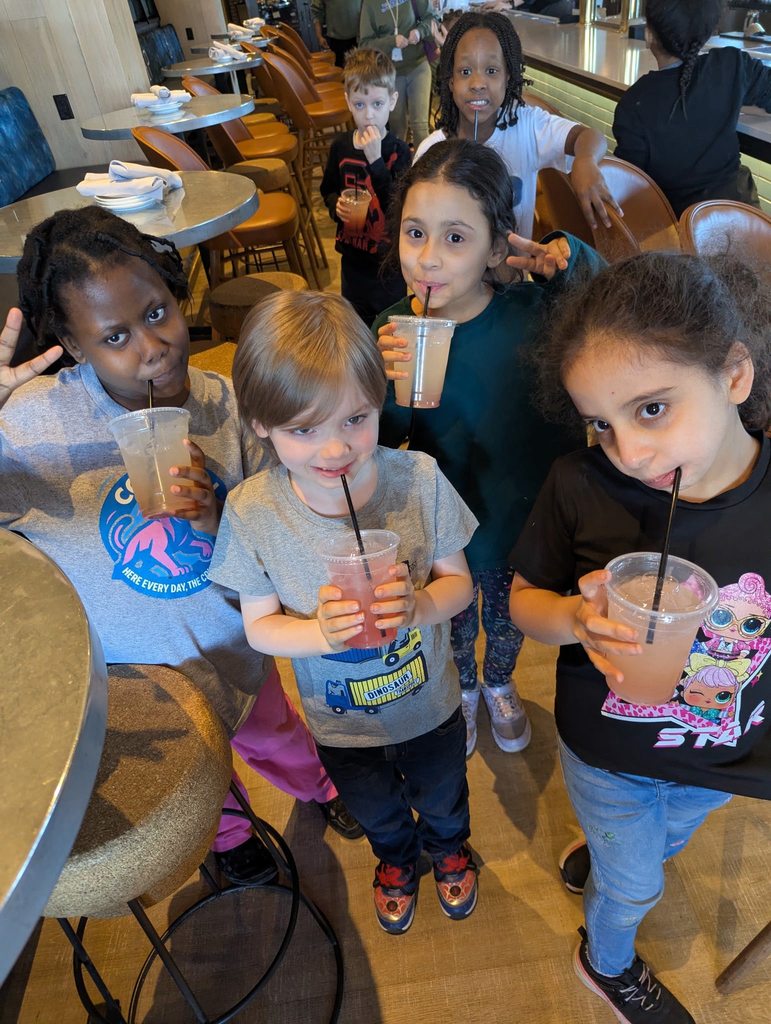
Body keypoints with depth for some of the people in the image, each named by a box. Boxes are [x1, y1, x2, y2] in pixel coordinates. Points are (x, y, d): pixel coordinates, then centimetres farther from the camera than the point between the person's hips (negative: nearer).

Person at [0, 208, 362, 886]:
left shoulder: (221, 401, -18)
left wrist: (218, 515, -32)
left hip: (233, 643, 2)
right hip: (131, 676, -1)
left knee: (273, 732, 32)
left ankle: (317, 787, 69)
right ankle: (230, 834, 67)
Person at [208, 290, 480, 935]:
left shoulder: (418, 479, -27)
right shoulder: (251, 512, -26)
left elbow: (459, 579, -14)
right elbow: (259, 625, -15)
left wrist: (420, 605, -36)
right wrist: (322, 633, -35)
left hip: (431, 707, 0)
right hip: (341, 726, 1)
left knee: (442, 799, 33)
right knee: (376, 811, 33)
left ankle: (448, 845, 70)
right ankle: (395, 857, 70)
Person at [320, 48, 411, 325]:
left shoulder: (398, 151, -16)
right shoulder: (341, 147, -3)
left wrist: (375, 159, -33)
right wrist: (335, 206, -10)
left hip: (389, 259, -4)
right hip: (353, 254, 5)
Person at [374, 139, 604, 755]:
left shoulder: (537, 311, -22)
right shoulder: (394, 331, -20)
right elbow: (385, 440, -15)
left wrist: (570, 254, -23)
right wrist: (390, 386, -36)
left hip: (529, 518, 1)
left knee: (509, 616, 30)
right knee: (454, 619, 28)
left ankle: (501, 684, 64)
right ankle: (464, 689, 62)